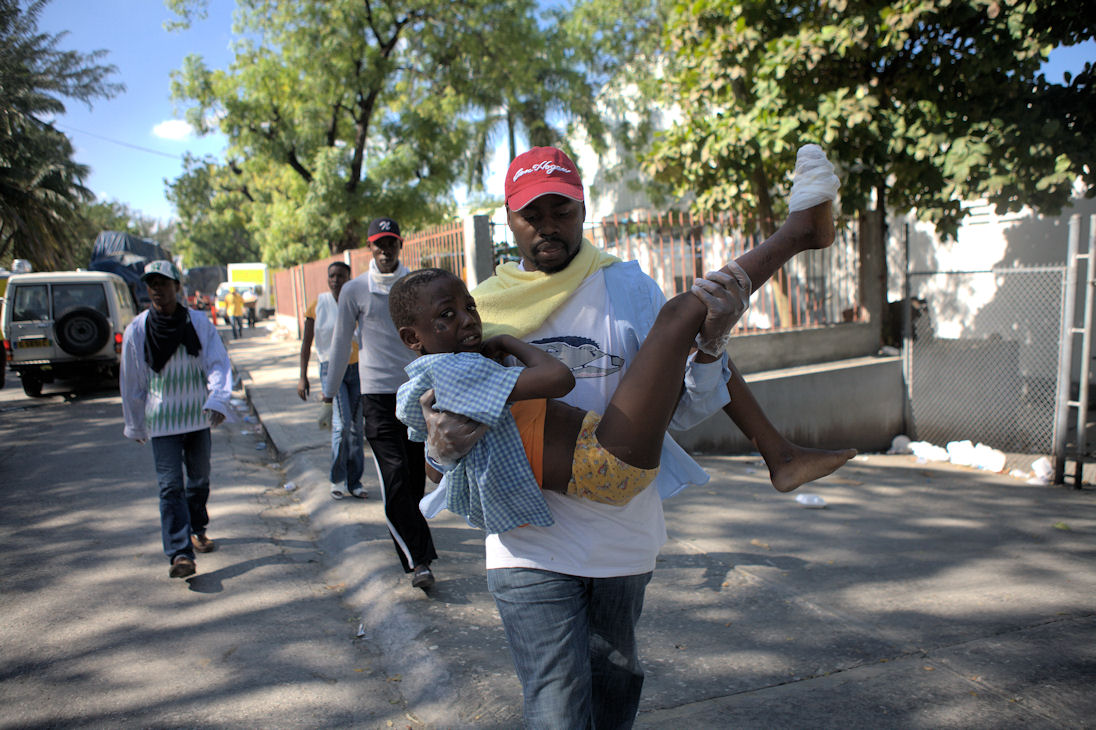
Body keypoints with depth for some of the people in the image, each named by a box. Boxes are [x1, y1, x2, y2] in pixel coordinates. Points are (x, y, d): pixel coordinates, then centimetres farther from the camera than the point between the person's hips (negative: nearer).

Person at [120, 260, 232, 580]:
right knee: (171, 485, -9)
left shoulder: (199, 322, -3)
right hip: (162, 420, -2)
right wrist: (135, 426, 10)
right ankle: (179, 553, -12)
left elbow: (219, 363, -8)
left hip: (198, 416, 2)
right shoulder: (137, 330, -4)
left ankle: (197, 530, 37)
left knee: (199, 479, 14)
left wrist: (217, 401, -25)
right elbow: (130, 382, 5)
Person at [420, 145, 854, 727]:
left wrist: (707, 345, -27)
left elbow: (683, 410, -7)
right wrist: (441, 447, -22)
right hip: (530, 547, -1)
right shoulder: (483, 309, -2)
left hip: (623, 541, 2)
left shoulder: (629, 289, -3)